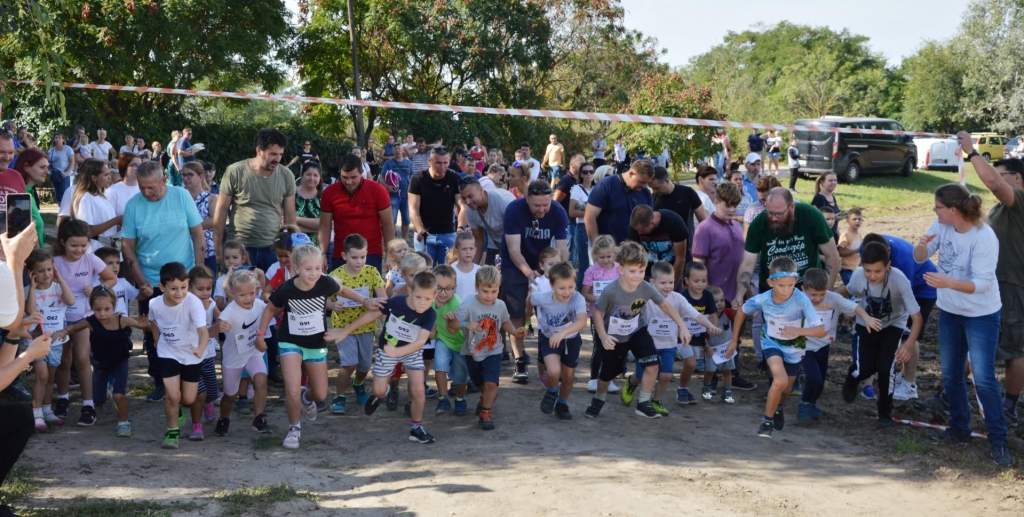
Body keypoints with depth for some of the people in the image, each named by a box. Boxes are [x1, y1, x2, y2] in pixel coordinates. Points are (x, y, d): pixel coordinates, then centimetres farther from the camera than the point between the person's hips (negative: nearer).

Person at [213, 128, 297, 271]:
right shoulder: (235, 172, -6)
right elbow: (221, 211, 0)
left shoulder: (286, 176, 1)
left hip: (273, 249, 2)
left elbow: (290, 216, 8)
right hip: (239, 248, -2)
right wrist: (218, 249, 0)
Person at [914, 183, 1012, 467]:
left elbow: (982, 283, -27)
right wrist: (922, 245, -25)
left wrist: (948, 282, -41)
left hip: (981, 315, -6)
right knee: (951, 375, 15)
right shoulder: (941, 226, -7)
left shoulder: (984, 238, -26)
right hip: (949, 311, 7)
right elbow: (919, 257, -2)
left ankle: (998, 441, 6)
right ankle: (959, 428, 32)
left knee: (984, 379, -6)